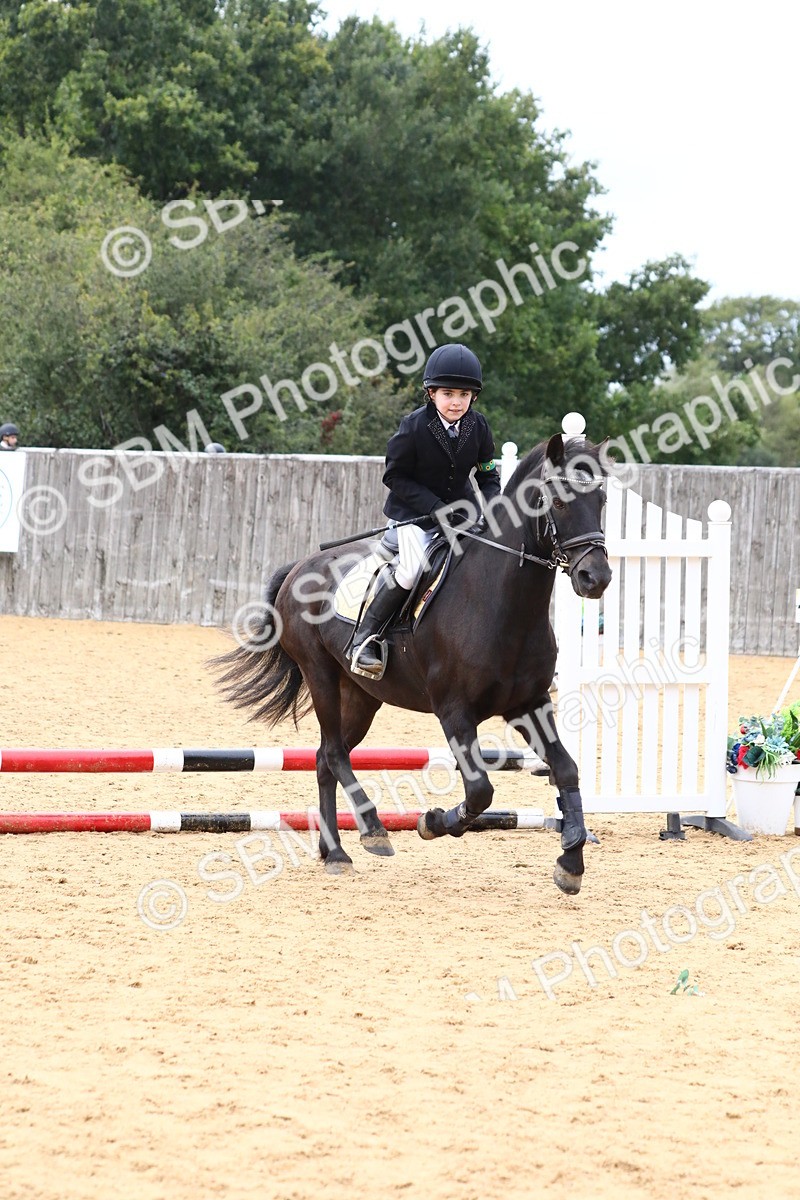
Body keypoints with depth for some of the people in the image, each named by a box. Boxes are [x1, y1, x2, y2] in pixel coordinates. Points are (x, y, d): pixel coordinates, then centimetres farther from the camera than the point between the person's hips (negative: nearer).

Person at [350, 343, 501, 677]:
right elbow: (395, 477, -12)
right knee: (414, 567, -31)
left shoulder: (478, 427, -4)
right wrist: (435, 508, -21)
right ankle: (365, 637, -18)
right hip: (414, 512, -5)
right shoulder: (414, 427, -17)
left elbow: (488, 475, 7)